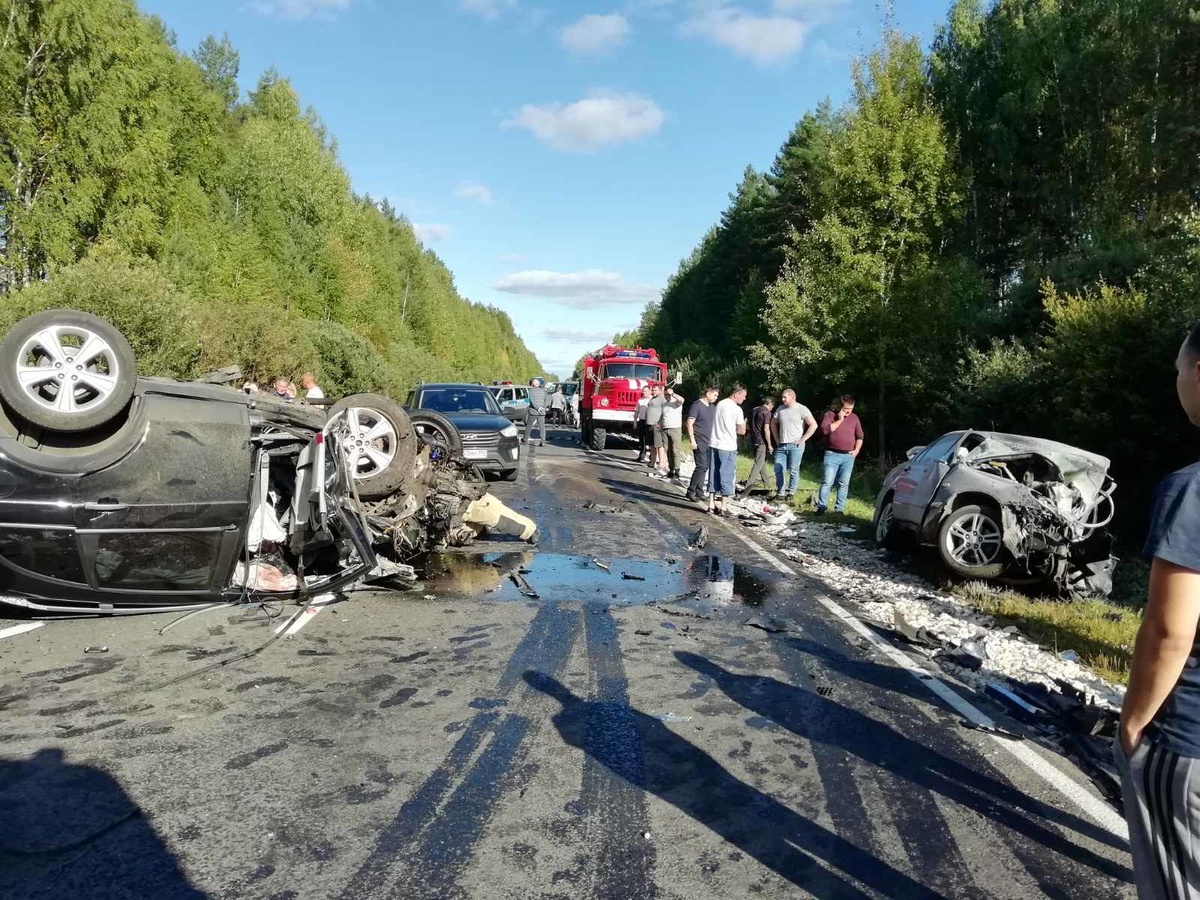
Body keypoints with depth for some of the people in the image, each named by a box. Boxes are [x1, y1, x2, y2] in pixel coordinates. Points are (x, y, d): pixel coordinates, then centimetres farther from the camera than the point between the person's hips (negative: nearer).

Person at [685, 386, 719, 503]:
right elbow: (689, 423, -11)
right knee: (702, 466, -12)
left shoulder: (713, 406, 14)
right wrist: (692, 440, -16)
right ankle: (691, 491, -2)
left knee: (704, 467, 8)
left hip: (709, 441, 7)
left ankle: (699, 492, 15)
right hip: (699, 441, -7)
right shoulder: (697, 405, -8)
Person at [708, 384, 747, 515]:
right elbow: (742, 431, -5)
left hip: (714, 444, 6)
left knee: (713, 475, 11)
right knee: (726, 477, 1)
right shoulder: (737, 409, -11)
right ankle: (722, 508, 2)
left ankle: (711, 505, 14)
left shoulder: (719, 404, 9)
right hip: (728, 447, -6)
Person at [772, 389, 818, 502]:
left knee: (793, 470, -2)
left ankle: (791, 493, 8)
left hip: (795, 445, -5)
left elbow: (813, 425, -11)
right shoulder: (780, 409, 11)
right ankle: (780, 493, 13)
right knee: (778, 470, 3)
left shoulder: (802, 409, -6)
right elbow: (773, 423, 25)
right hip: (781, 445, 5)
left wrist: (802, 440, -11)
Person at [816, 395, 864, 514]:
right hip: (832, 455, -3)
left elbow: (859, 436, 16)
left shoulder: (854, 418, 12)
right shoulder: (830, 415, 1)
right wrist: (839, 420, -13)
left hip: (849, 456, 3)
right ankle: (821, 507, -3)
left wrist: (857, 450, 3)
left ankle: (840, 509, 7)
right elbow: (825, 430, -15)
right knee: (827, 482, -7)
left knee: (844, 484, 3)